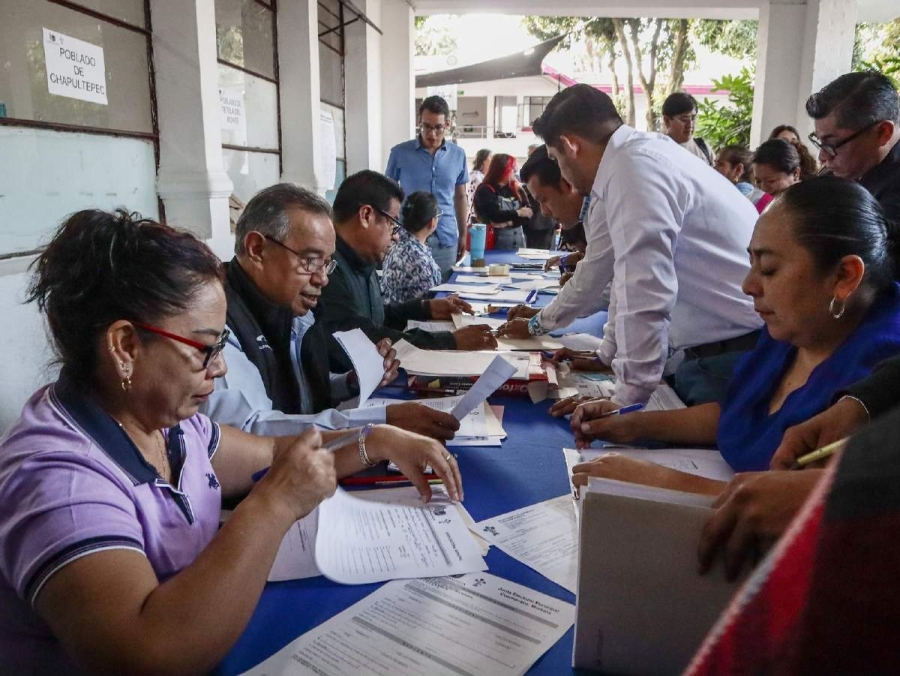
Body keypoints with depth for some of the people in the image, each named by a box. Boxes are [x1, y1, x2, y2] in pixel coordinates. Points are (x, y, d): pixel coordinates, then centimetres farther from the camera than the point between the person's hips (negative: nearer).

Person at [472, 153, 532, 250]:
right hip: (497, 244, -6)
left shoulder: (516, 189, 14)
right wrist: (518, 213, -8)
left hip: (519, 242, 6)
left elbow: (528, 213, 4)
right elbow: (493, 215, -16)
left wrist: (510, 222, -13)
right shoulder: (484, 191, -4)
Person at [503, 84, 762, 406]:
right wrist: (608, 355, 27)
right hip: (716, 349, 8)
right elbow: (629, 276, 19)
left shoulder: (634, 166, -21)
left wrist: (626, 400, -18)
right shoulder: (635, 160, 10)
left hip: (738, 354, -8)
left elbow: (645, 296, -26)